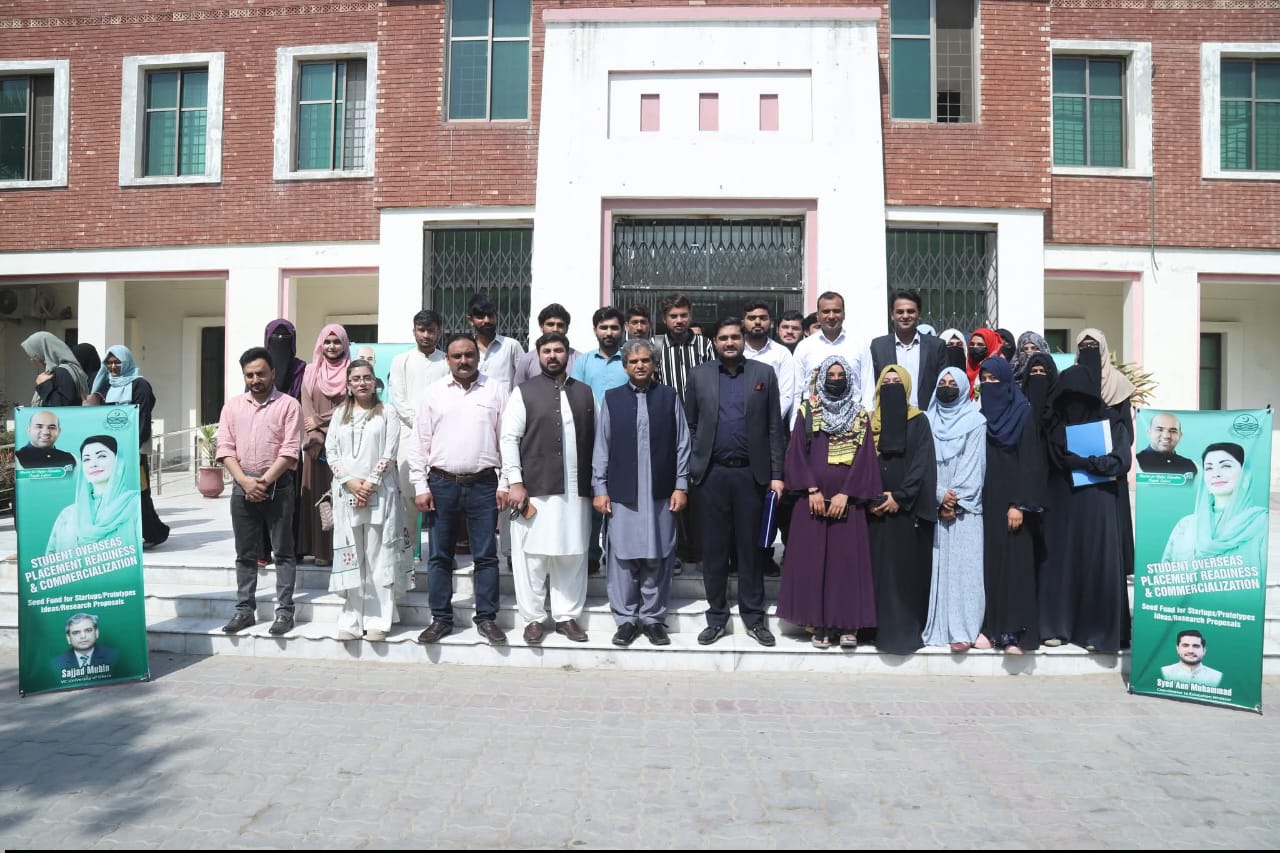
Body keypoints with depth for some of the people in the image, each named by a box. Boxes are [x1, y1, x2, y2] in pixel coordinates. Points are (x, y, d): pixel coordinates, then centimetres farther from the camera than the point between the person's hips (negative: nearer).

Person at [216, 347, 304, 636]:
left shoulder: (288, 405, -2)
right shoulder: (232, 405, 10)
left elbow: (290, 450, -8)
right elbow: (225, 447, 4)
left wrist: (264, 481, -13)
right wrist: (245, 481, -9)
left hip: (278, 485, -4)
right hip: (242, 486, 4)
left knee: (283, 551, 2)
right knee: (245, 553, 10)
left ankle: (284, 611, 6)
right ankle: (245, 609, 18)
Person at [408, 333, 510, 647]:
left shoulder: (496, 390, 4)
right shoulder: (433, 393, 6)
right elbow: (419, 443, 5)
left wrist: (504, 484, -2)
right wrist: (420, 486, -2)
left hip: (484, 484, -1)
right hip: (441, 483, 1)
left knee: (486, 556, 4)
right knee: (439, 556, 7)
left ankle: (486, 618, 14)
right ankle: (441, 619, 18)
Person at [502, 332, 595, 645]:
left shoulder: (585, 393, 13)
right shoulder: (524, 391, 4)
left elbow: (594, 440, 10)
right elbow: (509, 439, -2)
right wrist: (515, 482, -10)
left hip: (576, 490, 3)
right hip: (535, 489, -2)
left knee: (573, 556, 6)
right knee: (532, 556, 2)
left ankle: (567, 616, 17)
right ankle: (533, 619, 13)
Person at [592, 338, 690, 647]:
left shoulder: (669, 396, 5)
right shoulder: (612, 398, 5)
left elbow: (682, 444, 5)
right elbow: (601, 448, 5)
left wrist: (681, 486, 1)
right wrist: (599, 488, 1)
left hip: (661, 494, 0)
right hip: (622, 494, 0)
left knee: (657, 559, 5)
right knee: (623, 558, 3)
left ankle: (653, 618, 17)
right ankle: (626, 619, 15)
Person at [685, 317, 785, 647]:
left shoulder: (764, 374, 5)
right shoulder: (699, 375, 6)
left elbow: (774, 428, 3)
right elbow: (690, 425, 8)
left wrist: (776, 475, -1)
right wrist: (692, 468, 2)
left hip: (750, 473, 0)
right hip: (712, 474, 1)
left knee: (750, 548, 6)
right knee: (714, 548, 6)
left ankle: (754, 618, 17)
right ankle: (717, 617, 17)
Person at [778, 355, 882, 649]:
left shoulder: (860, 415, 8)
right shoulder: (807, 411, 7)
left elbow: (864, 457, 0)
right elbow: (798, 453, 1)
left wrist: (845, 494, -10)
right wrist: (812, 490, -10)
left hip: (847, 499, 0)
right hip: (813, 497, 0)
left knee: (848, 558, -1)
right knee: (813, 558, 0)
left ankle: (848, 624, 4)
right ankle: (820, 624, 7)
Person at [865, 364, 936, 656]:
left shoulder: (919, 422, 3)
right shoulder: (870, 422, 11)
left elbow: (922, 463, -5)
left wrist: (900, 496, -14)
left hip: (908, 506, -2)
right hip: (876, 507, 2)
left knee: (907, 567, -2)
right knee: (879, 566, 2)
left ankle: (907, 629, 3)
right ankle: (881, 627, 9)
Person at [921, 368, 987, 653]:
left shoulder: (976, 421, 5)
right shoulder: (929, 420, 11)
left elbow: (973, 466, -3)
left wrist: (956, 500, -10)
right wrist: (940, 495, -9)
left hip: (964, 507, -2)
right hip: (934, 504, 2)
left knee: (962, 566, -5)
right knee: (936, 565, 1)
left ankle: (961, 630, -5)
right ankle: (936, 627, 3)